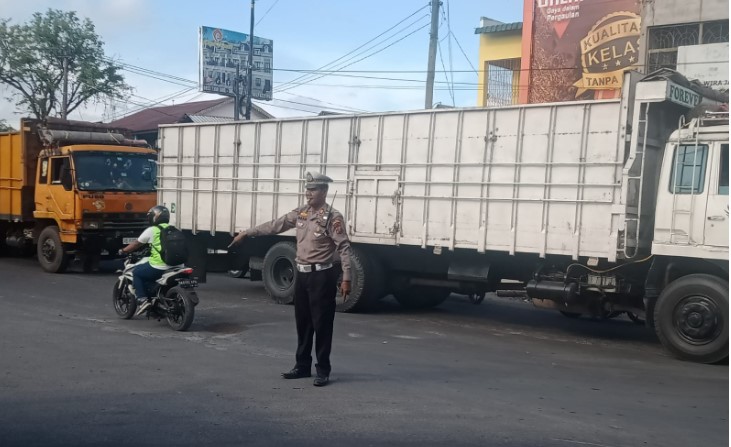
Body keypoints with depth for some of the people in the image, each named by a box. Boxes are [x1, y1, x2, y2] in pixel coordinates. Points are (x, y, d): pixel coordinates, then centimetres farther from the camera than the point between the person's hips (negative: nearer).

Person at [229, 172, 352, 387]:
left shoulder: (332, 217, -12)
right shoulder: (300, 213, 9)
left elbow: (344, 248, -16)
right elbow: (274, 226, 15)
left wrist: (346, 278, -22)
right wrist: (246, 233, 15)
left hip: (321, 276, -7)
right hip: (302, 274, 7)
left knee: (321, 324, -1)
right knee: (303, 323, 14)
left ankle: (323, 370, 7)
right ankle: (302, 366, 24)